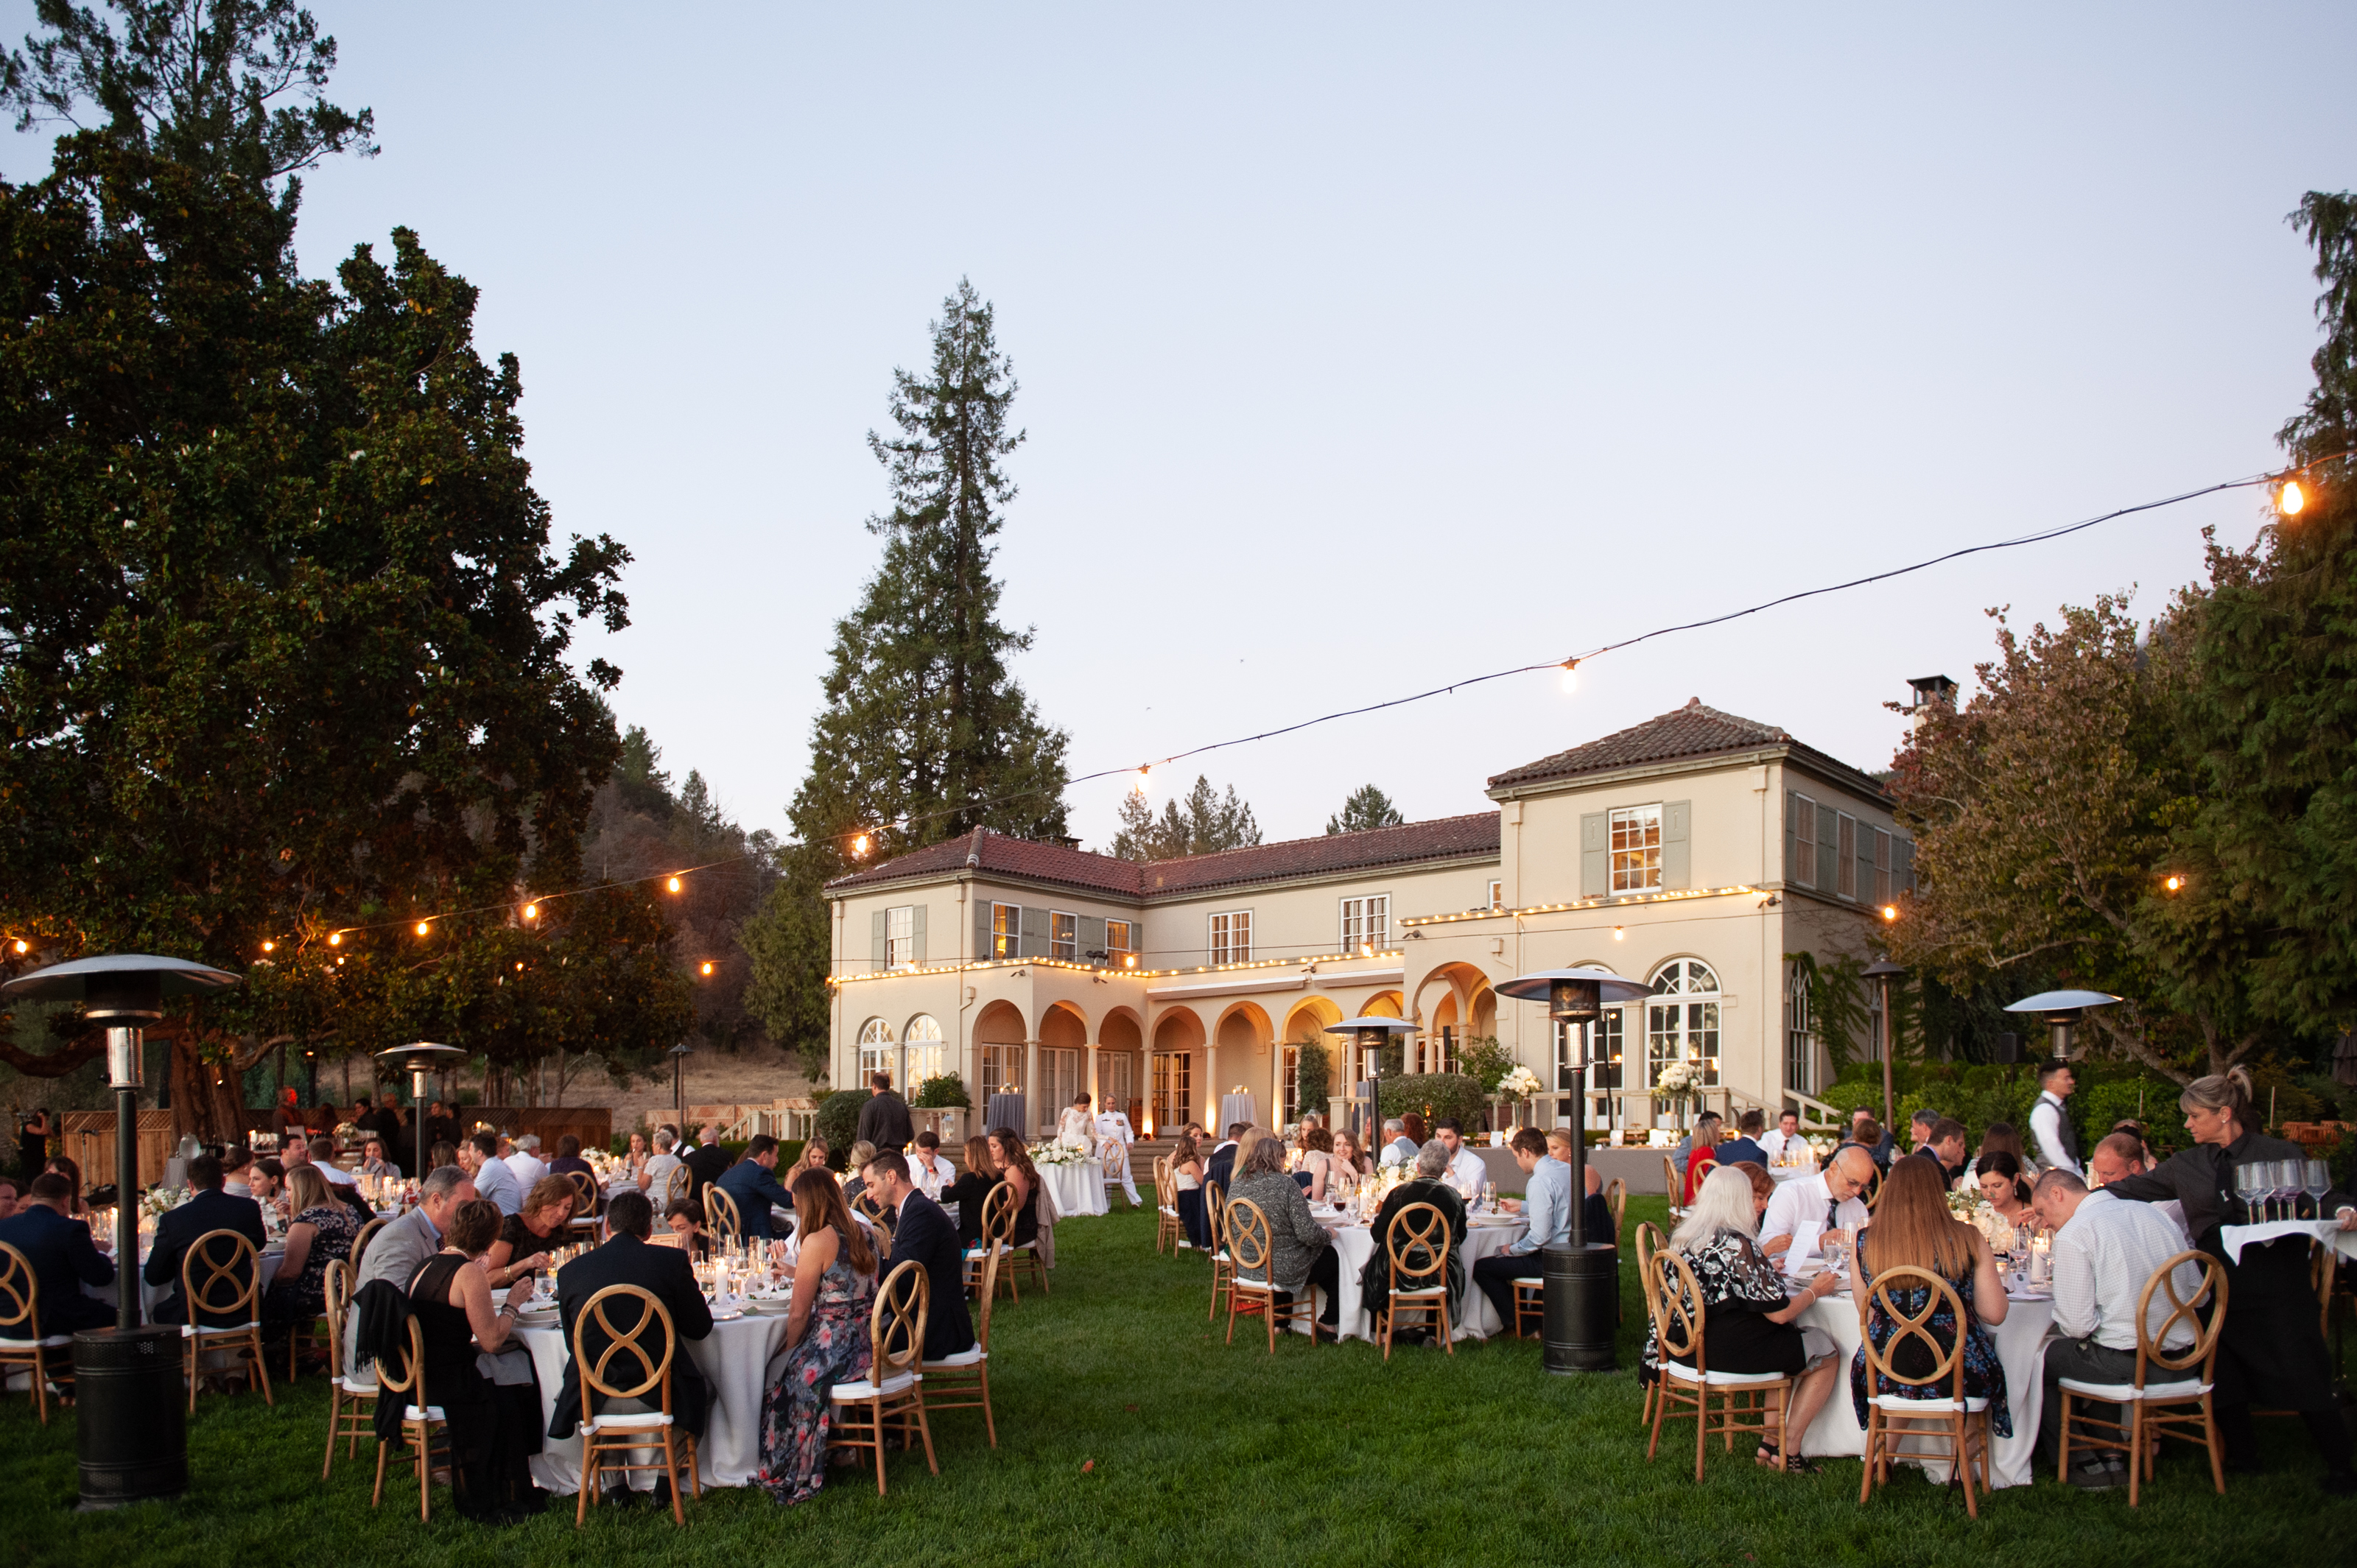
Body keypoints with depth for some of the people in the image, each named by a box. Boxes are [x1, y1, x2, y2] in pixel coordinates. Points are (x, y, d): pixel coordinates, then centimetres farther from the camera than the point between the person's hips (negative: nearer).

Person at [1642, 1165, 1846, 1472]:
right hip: (1731, 1351, -9)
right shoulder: (1737, 1244, -21)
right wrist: (1815, 1290, 1)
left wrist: (1765, 1270, 27)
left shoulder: (1683, 1237, 4)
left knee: (1788, 1345, 28)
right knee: (1827, 1353, 11)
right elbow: (1779, 1312, -17)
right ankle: (1788, 1450, 14)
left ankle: (1771, 1442, 23)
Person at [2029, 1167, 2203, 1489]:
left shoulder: (2072, 1235, -11)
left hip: (2128, 1365, -8)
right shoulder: (2149, 1212, 10)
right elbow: (2196, 1290, 13)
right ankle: (2112, 1455, 29)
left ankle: (2087, 1463, 18)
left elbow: (2077, 1324, -15)